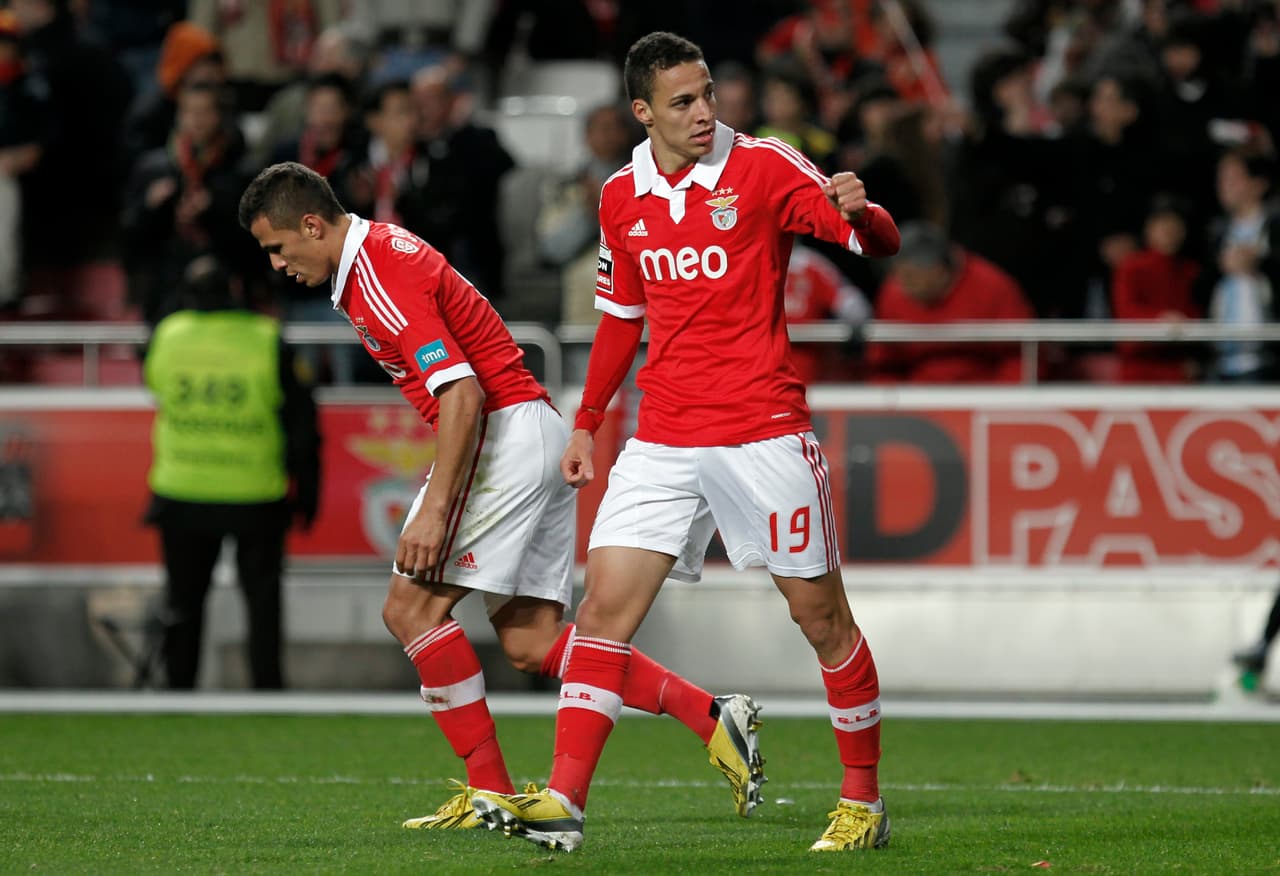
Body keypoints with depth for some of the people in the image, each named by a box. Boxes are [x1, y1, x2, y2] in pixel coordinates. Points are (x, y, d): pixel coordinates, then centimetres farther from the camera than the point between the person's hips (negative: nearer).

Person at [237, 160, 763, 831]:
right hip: (539, 439, 10)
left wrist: (434, 510, -27)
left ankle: (490, 791, -8)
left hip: (505, 432, -10)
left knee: (411, 606, -10)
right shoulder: (375, 255, 17)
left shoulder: (381, 277, -16)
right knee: (530, 643, 5)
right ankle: (712, 718, 2)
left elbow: (463, 393, -25)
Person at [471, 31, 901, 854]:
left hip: (765, 431, -4)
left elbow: (880, 240, -11)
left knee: (821, 614, 2)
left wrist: (858, 212, -34)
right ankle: (563, 801, -10)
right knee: (606, 606, -7)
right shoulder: (622, 198, 8)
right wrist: (587, 424, 20)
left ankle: (864, 800, 17)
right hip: (663, 440, 4)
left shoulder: (764, 168, -6)